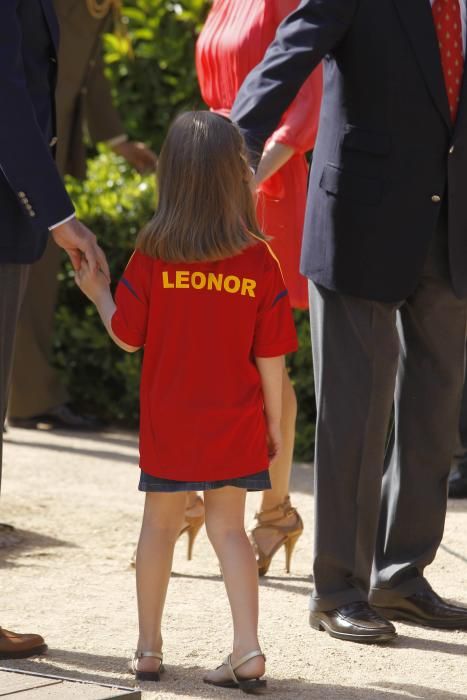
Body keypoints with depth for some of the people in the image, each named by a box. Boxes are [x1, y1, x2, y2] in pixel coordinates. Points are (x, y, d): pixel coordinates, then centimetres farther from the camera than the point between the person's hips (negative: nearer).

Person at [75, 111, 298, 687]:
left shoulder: (154, 254, -11)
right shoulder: (258, 260, -9)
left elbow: (127, 337, -3)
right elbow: (270, 357, -5)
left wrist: (96, 292, 15)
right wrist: (273, 422, 7)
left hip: (168, 424, 0)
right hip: (236, 425, 0)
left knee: (160, 525, 14)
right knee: (228, 527, 9)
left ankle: (148, 649, 21)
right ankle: (247, 651, -1)